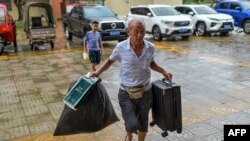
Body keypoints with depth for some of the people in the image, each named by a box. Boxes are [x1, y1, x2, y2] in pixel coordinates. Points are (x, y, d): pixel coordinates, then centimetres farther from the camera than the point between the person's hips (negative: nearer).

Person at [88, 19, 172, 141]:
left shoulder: (150, 48, -6)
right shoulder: (121, 47, -14)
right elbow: (110, 61, 4)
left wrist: (163, 71, -1)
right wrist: (98, 72, -10)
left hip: (145, 92, 3)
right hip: (126, 93, -2)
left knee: (143, 123, 16)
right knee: (132, 125, -6)